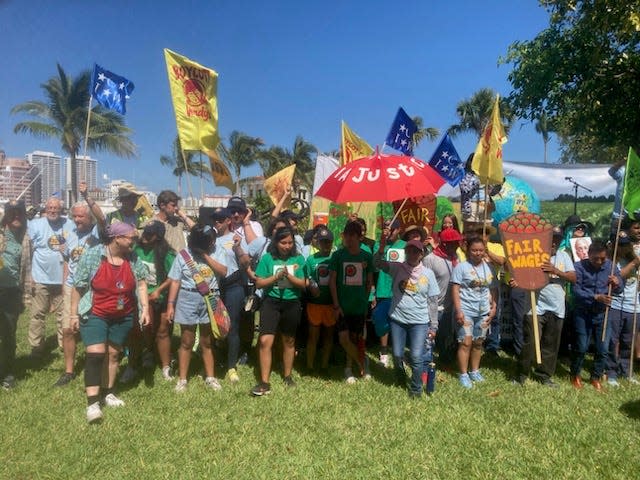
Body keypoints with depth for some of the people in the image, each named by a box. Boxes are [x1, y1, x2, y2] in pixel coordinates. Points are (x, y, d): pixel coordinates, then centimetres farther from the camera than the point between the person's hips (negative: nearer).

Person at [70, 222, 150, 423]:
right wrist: (74, 314, -5)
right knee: (95, 354, -12)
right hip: (94, 315, -4)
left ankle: (108, 393, 28)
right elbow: (78, 286, -7)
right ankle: (92, 402, -8)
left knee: (113, 354, 13)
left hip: (123, 317, 4)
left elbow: (141, 284, 2)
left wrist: (145, 309, -7)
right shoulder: (92, 255, -12)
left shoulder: (134, 259, -2)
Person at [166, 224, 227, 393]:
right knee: (187, 341, 6)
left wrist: (206, 256, -13)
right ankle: (182, 379, 18)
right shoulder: (183, 255, -5)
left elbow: (223, 271, -11)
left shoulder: (215, 251, 0)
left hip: (210, 299, 2)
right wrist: (170, 304, -8)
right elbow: (175, 281, -4)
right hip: (188, 299, -1)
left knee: (207, 341, 12)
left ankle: (210, 377, 23)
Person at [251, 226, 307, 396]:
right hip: (271, 302, -1)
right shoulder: (267, 258, -5)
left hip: (291, 303, 2)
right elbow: (259, 283, -6)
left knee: (289, 341, 16)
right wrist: (276, 276, -19)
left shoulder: (298, 259, -2)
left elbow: (303, 284, -4)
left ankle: (288, 376, 35)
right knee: (265, 341, -11)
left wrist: (289, 276, -20)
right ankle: (264, 383, -1)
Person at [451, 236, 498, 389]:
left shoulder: (489, 267, 8)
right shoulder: (461, 267, -6)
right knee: (466, 342, -6)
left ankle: (475, 371, 27)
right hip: (466, 310, -5)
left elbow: (493, 289, 14)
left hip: (484, 311, 5)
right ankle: (463, 375, 4)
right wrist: (458, 310, -16)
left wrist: (494, 307, 6)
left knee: (478, 342, 13)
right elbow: (455, 290, -9)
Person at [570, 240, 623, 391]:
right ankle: (575, 375, 25)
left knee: (603, 349, 7)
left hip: (602, 314, 3)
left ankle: (596, 377, 27)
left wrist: (617, 283, -25)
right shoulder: (579, 266, -11)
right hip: (583, 314, -3)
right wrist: (596, 297, -29)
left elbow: (620, 288, -2)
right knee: (581, 347, 4)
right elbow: (576, 291, -17)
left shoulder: (610, 266, 0)